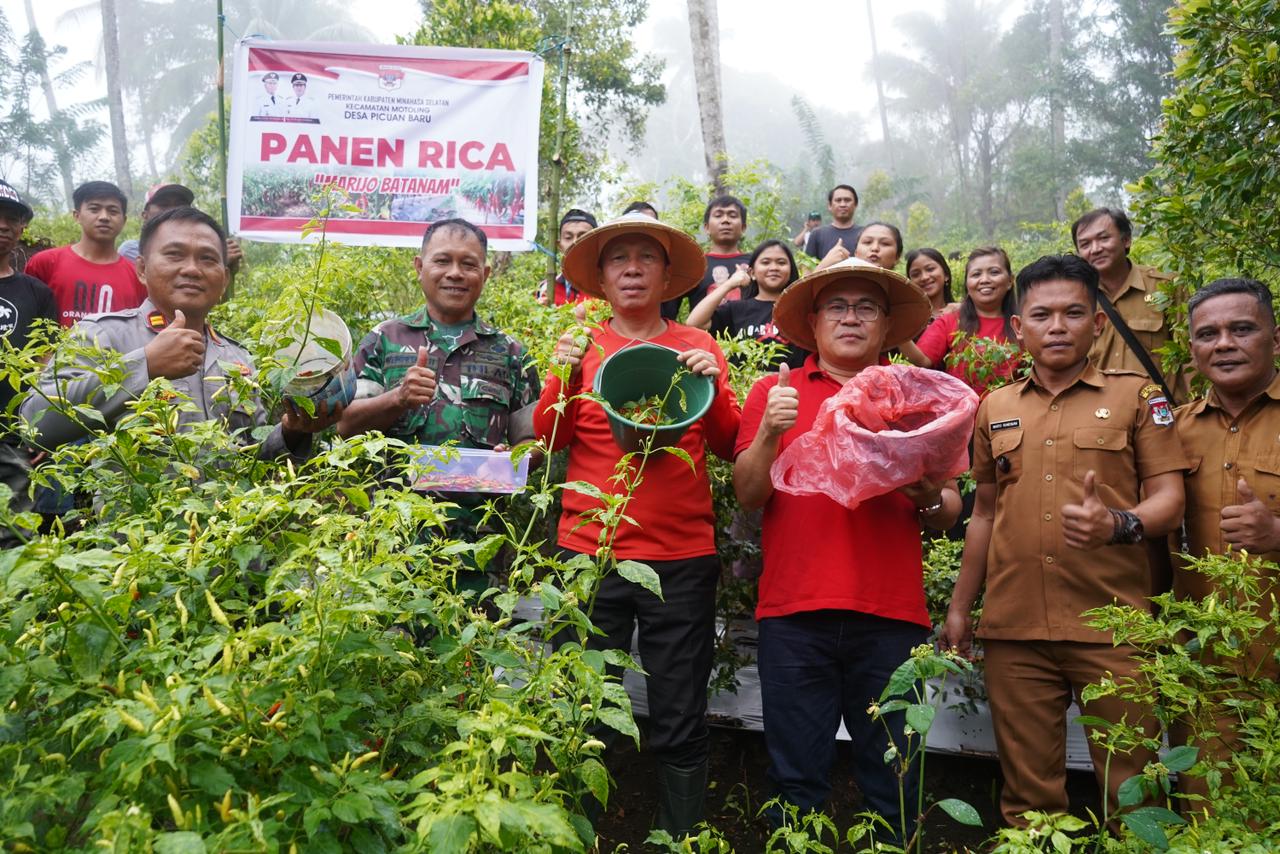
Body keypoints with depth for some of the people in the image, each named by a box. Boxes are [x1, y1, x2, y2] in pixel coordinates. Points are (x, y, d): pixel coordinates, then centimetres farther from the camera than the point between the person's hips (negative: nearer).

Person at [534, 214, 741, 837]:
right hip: (590, 551, 0)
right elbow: (551, 437, 0)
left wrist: (713, 386, -10)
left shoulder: (699, 347, 8)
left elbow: (727, 446, 5)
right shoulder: (583, 343, 7)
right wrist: (564, 375, -14)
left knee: (680, 726, 7)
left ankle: (681, 839, 25)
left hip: (682, 557, 0)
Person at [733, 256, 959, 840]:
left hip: (892, 616, 1)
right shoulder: (777, 391, 8)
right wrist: (770, 432, -15)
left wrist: (929, 497, -10)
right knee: (797, 781, 9)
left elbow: (949, 512, 12)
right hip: (794, 614, -1)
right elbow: (748, 496, 1)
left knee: (893, 785, 9)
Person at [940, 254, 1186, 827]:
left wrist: (1119, 523, -22)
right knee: (1028, 794, 10)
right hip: (1013, 629, 3)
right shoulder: (995, 408, 13)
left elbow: (1169, 499, 0)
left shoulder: (1136, 396, 5)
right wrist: (959, 606, 15)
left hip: (1112, 628, -2)